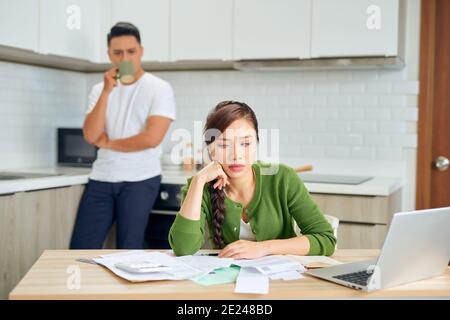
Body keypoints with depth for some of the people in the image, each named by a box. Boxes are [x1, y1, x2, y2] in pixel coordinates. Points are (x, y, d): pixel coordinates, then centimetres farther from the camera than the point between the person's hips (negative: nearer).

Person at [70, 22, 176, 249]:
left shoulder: (159, 89, -5)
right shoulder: (99, 89, 8)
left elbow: (151, 138, -16)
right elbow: (91, 135, -5)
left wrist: (108, 143, -4)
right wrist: (106, 91, -12)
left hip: (140, 180, -4)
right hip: (101, 179, 4)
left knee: (128, 252, 3)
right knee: (81, 248, 3)